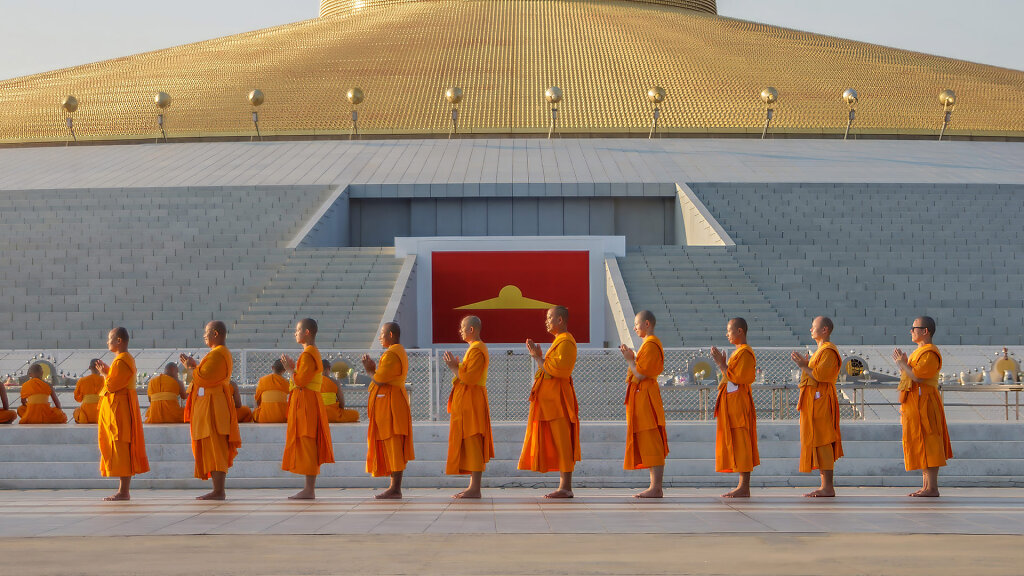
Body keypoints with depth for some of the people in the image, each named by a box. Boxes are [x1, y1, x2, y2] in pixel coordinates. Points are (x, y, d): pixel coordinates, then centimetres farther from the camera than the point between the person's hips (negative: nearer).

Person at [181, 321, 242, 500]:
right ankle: (218, 490, 11)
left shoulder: (217, 354, -15)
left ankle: (218, 491, -13)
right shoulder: (223, 353, 18)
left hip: (212, 407, -11)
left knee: (214, 449, -11)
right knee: (215, 450, 10)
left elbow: (204, 378, -20)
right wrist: (195, 366, 16)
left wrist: (191, 368, -4)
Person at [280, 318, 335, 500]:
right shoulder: (314, 352, 17)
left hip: (305, 402, -10)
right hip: (311, 401, 10)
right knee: (308, 446, 10)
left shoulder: (307, 354, -14)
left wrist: (290, 369, -4)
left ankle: (309, 490, -9)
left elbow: (300, 381, -19)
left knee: (306, 443, -9)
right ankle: (310, 489, 12)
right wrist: (293, 368, 17)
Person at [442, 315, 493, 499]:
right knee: (471, 444, 10)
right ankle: (473, 487, 12)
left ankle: (475, 490, -13)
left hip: (471, 401, -11)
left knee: (472, 443, -11)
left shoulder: (476, 350, -14)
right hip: (466, 400, 11)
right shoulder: (476, 348, 20)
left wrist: (454, 368, -11)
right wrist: (456, 366, 11)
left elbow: (470, 378, -23)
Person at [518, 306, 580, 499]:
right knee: (556, 444, 9)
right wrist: (538, 355, 11)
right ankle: (564, 487, 9)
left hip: (557, 398, -11)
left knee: (561, 443, -10)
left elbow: (555, 370, -20)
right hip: (550, 398, 11)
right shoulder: (559, 340, 21)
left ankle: (565, 488, -11)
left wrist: (538, 357, -10)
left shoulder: (565, 342, -12)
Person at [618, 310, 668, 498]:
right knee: (649, 446, 10)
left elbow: (641, 374, -19)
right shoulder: (651, 343, 18)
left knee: (651, 444, -11)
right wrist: (632, 358, 10)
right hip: (642, 396, 11)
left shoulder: (650, 345, -14)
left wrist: (630, 359, -7)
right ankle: (655, 487, 11)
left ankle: (656, 488, -12)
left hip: (645, 396, -11)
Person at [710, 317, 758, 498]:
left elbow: (736, 378, -19)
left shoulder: (745, 352, -13)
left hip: (739, 402, -11)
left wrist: (721, 363, -14)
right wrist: (722, 363, 11)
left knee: (740, 443, -10)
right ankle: (743, 486, 11)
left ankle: (744, 487, -10)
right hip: (731, 403, 11)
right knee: (735, 443, 9)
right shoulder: (738, 351, 19)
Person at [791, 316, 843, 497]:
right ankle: (826, 486, 11)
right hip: (813, 401, 11)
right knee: (820, 443, 9)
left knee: (822, 443, -11)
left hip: (821, 400, -11)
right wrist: (805, 363, 11)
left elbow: (819, 375, -21)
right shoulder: (821, 350, 21)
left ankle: (828, 488, -11)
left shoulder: (828, 351, -12)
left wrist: (803, 366, -12)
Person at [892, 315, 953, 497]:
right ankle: (927, 487, 12)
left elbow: (918, 376, -22)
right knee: (922, 447, 10)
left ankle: (932, 488, -12)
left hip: (924, 404, -11)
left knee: (927, 445, -11)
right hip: (915, 405, 11)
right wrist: (903, 364, 8)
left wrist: (902, 364, -10)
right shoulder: (920, 351, 21)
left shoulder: (930, 353, -13)